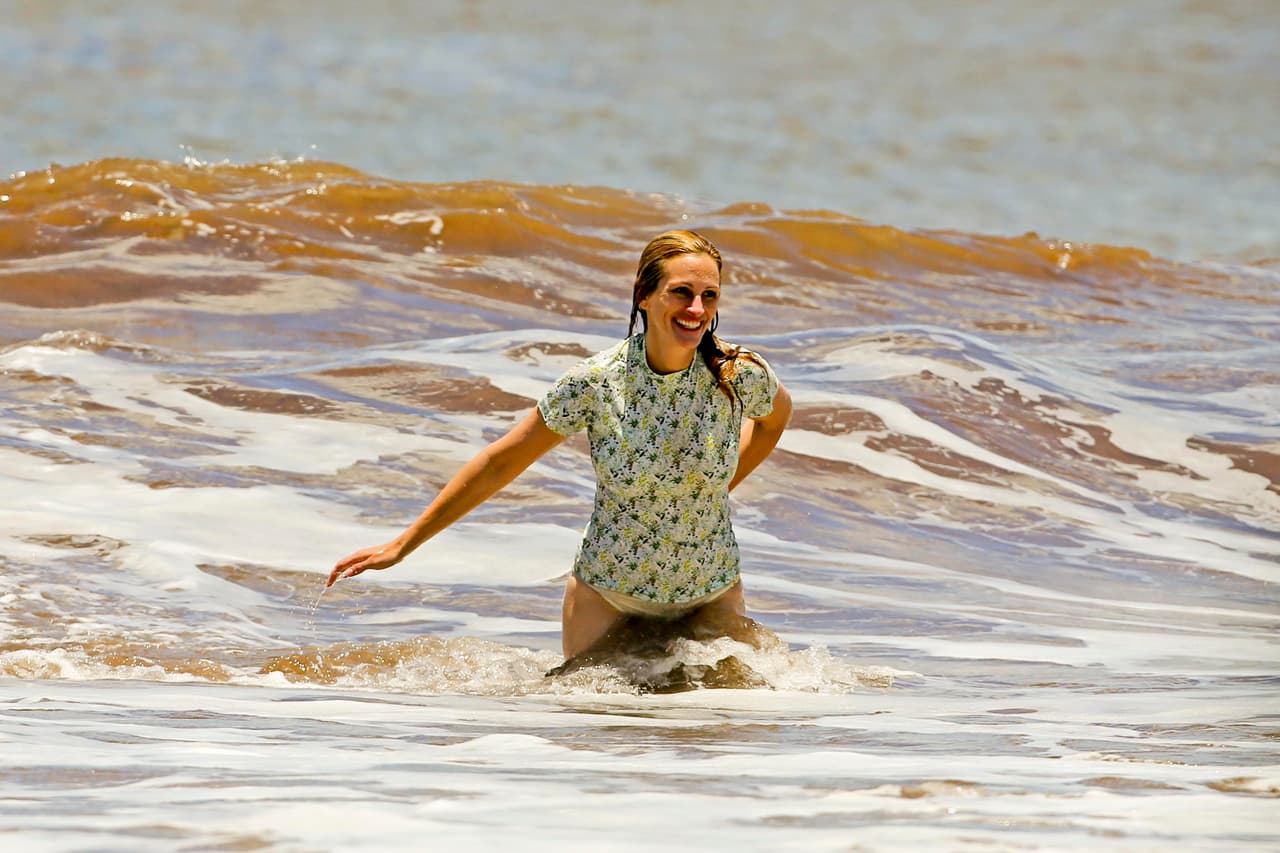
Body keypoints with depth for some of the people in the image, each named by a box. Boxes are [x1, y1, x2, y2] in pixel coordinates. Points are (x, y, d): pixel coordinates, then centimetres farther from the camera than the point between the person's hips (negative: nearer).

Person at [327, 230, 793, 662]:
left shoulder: (739, 374, -16)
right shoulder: (596, 382, -20)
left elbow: (777, 413, 11)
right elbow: (499, 463, -9)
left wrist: (721, 489, 6)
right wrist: (402, 545, -7)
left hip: (713, 598, 2)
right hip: (606, 597, -1)